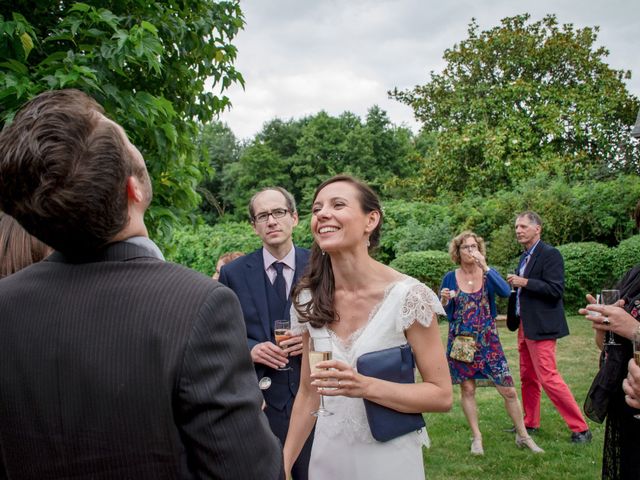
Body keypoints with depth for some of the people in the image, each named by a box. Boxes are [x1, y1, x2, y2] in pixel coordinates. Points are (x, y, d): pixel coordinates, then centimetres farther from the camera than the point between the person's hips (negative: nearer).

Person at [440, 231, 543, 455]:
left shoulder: (489, 273, 0)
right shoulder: (450, 278, 0)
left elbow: (506, 292, -21)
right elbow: (444, 313, 4)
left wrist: (485, 267, -26)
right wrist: (444, 300, -17)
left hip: (488, 340, 0)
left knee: (508, 390, 0)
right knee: (467, 389, 6)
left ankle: (523, 436, 17)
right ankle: (477, 438, 21)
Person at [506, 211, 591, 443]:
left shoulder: (550, 254, -12)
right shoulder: (525, 257, 15)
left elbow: (556, 289, -21)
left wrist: (523, 282, -20)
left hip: (541, 326, -9)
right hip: (525, 326, 9)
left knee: (548, 378, -11)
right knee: (528, 377, 15)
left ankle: (580, 428, -1)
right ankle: (530, 423, 28)